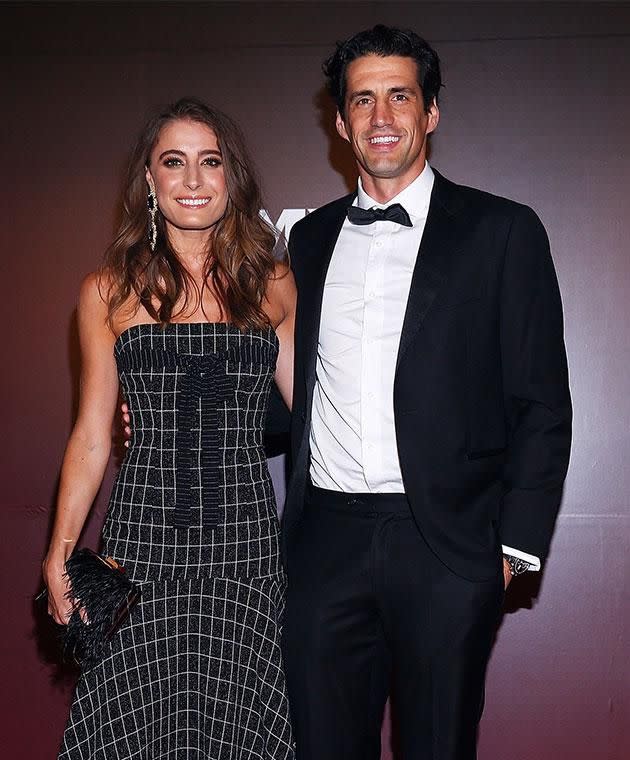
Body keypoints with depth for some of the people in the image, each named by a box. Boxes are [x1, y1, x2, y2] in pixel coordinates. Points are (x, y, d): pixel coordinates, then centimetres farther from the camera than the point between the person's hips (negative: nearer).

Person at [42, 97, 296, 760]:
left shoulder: (271, 284, 7)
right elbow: (92, 434, 5)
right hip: (144, 534, -1)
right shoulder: (109, 291, 4)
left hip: (243, 536, 1)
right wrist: (59, 554, 3)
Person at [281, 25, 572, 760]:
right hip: (325, 540, 4)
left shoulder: (501, 232, 0)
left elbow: (542, 405, -2)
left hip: (445, 544, -3)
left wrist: (514, 545, -7)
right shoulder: (310, 237, 13)